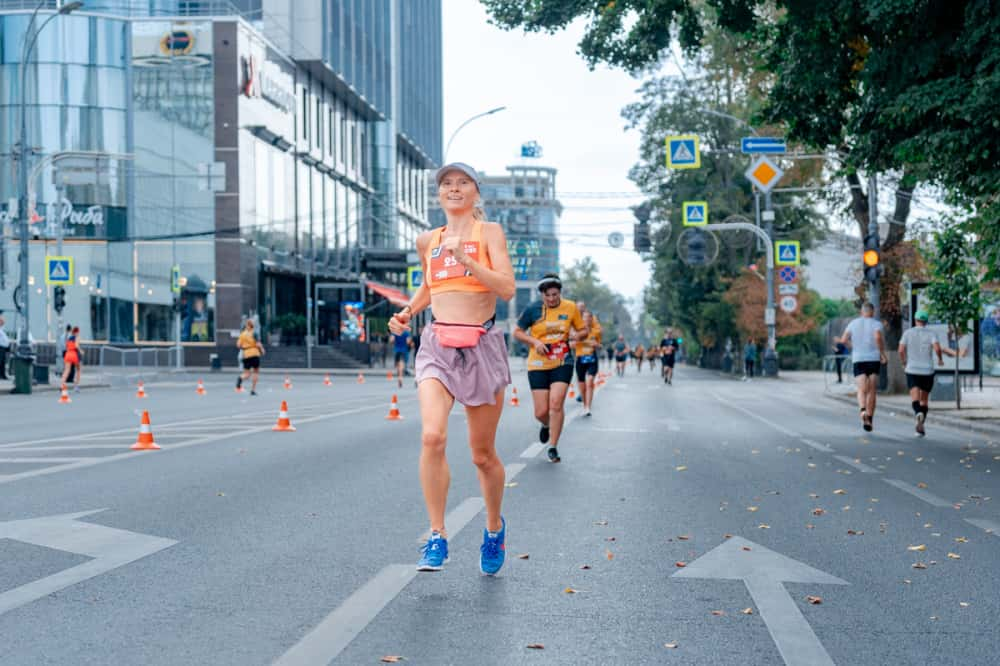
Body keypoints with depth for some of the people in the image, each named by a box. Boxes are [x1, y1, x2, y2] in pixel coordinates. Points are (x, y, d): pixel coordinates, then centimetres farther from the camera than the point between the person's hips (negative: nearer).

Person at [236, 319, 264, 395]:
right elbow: (258, 344, -13)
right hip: (255, 354, -4)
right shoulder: (254, 333, -6)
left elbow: (238, 345, 4)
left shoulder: (242, 334, 7)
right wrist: (262, 350, 5)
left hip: (246, 355, 4)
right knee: (256, 372, 12)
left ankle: (241, 378, -27)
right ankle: (253, 390, 6)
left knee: (247, 374, 8)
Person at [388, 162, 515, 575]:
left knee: (483, 454, 6)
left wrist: (466, 259, -19)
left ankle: (494, 527, 32)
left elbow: (507, 289, -12)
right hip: (437, 345, 2)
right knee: (432, 437, -20)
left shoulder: (488, 232, 0)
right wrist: (407, 313, 13)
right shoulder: (428, 241, 12)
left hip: (481, 346, -2)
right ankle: (437, 538, -10)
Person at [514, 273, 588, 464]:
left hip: (562, 363, 0)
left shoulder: (571, 308, 1)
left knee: (556, 403, -16)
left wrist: (577, 335, -12)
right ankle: (546, 425, 37)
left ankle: (553, 448, -2)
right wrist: (534, 342, -13)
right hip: (538, 364, 0)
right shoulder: (532, 309, -4)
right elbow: (517, 333, 4)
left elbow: (584, 330, 12)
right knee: (541, 412, -1)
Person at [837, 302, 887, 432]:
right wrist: (882, 353, -9)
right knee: (872, 391, 9)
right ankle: (870, 420, 9)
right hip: (874, 359, -1)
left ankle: (863, 410, -37)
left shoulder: (853, 323, 9)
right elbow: (878, 337, -21)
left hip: (858, 359, 1)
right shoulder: (876, 323, 0)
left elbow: (844, 340, 1)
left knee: (862, 390, -8)